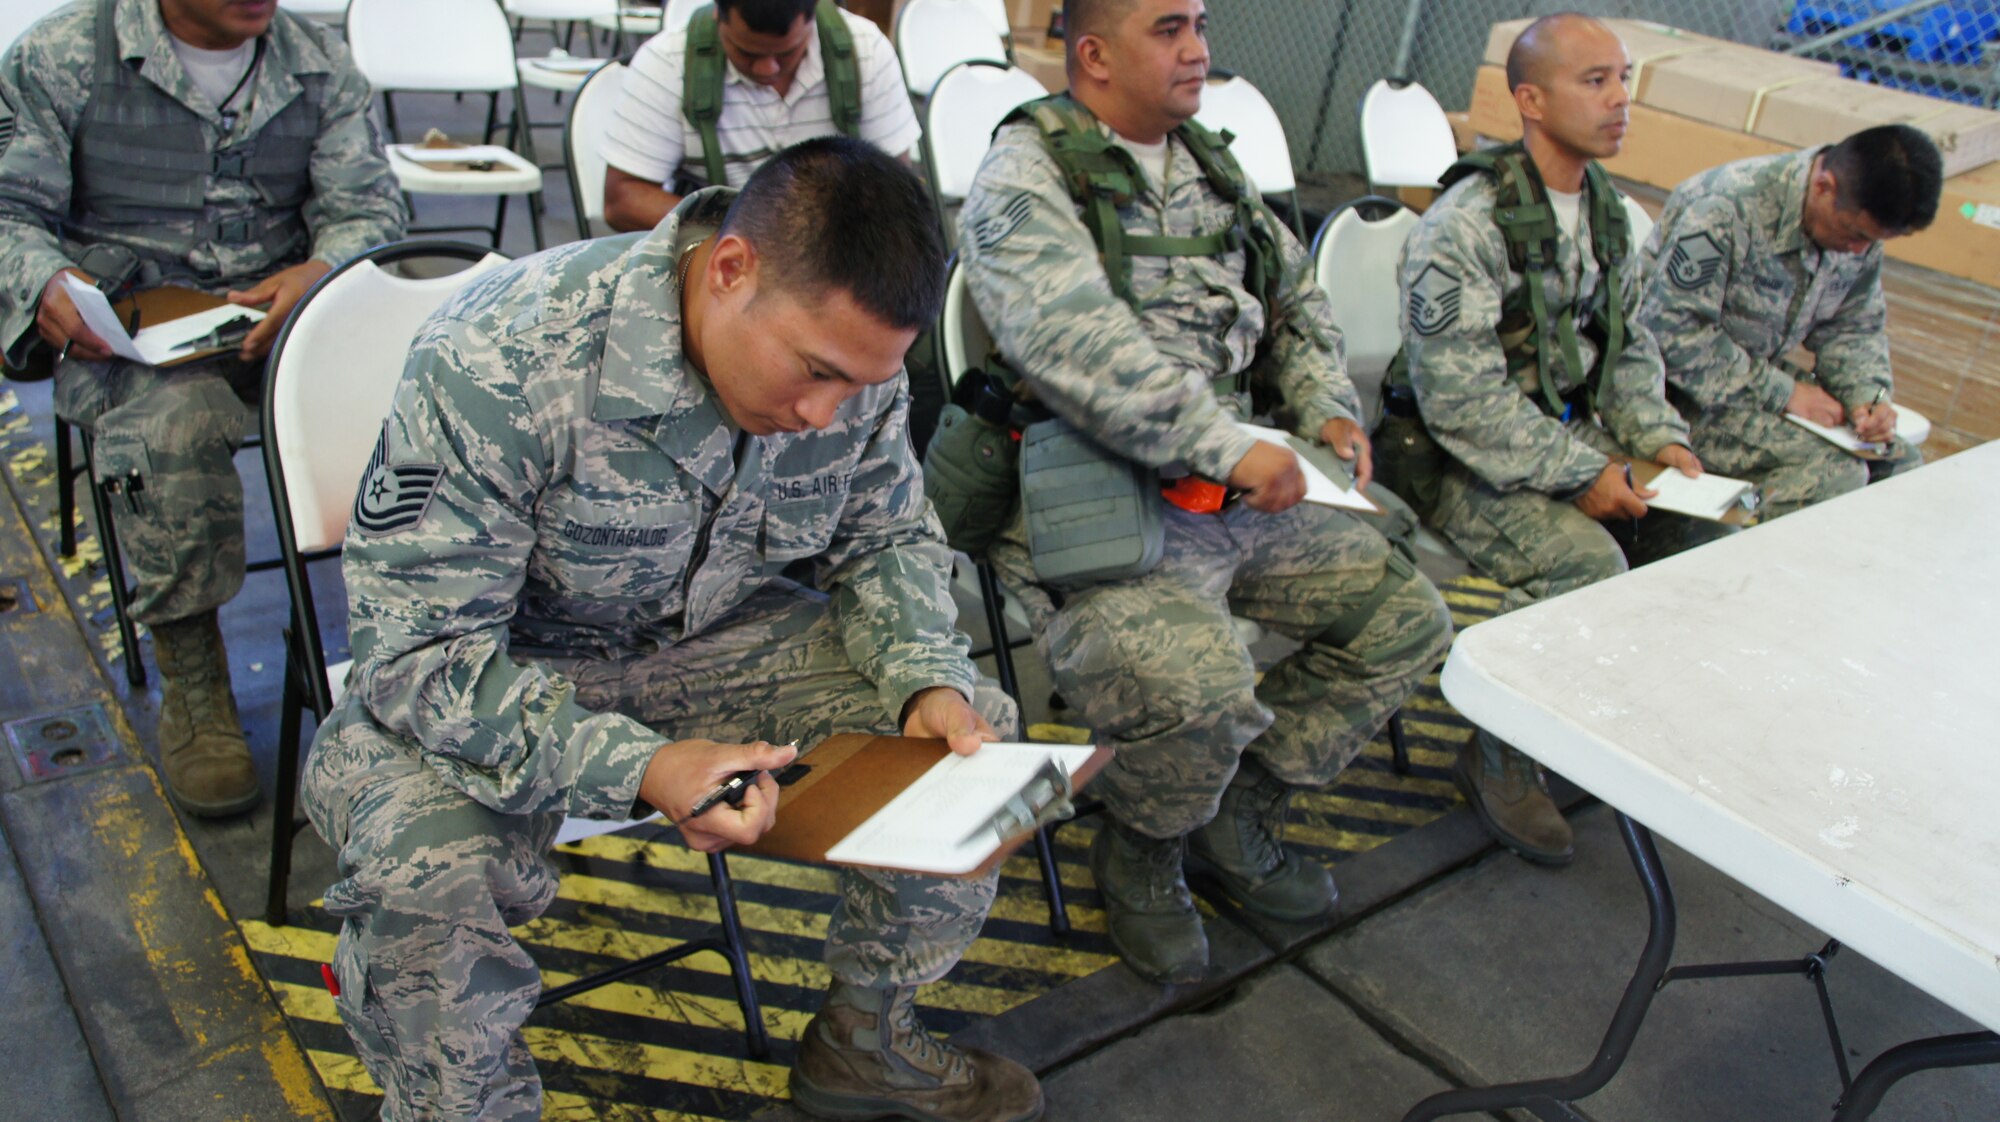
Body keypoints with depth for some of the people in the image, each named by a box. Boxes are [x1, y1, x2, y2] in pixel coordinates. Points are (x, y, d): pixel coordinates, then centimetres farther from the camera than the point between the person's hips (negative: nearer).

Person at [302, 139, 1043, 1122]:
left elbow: (884, 542, 3)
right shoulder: (498, 365, -31)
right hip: (495, 673, -4)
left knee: (974, 733, -10)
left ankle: (863, 1040, 12)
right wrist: (639, 769, -42)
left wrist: (929, 682, -18)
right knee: (426, 868, -35)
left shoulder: (853, 351, -14)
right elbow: (416, 653, -29)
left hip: (715, 637, 5)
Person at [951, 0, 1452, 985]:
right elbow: (1072, 341, -26)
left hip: (1235, 497, 9)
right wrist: (1229, 449, -28)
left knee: (1407, 617, 6)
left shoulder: (1209, 168, 17)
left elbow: (1297, 302, 27)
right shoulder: (1025, 176, -9)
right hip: (1091, 507, -8)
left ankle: (1238, 814, 20)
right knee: (1202, 685, -31)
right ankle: (1139, 854, 5)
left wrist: (1327, 408, 8)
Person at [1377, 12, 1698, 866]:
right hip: (1454, 454, -8)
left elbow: (1628, 343, 19)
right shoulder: (1467, 222, -19)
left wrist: (1656, 437, 2)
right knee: (1586, 564, -28)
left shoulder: (1606, 206, 9)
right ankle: (1502, 758, -6)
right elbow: (1460, 398, -24)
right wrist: (1580, 474, -22)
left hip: (1567, 436, 8)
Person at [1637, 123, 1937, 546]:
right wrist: (1782, 392, -23)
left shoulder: (1860, 224, -1)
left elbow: (1855, 327, 12)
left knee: (1899, 462, -1)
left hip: (1763, 373, 8)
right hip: (1685, 389, -8)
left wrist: (1869, 395, -10)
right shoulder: (1728, 208, -26)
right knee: (1833, 472, -24)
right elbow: (1672, 333, -27)